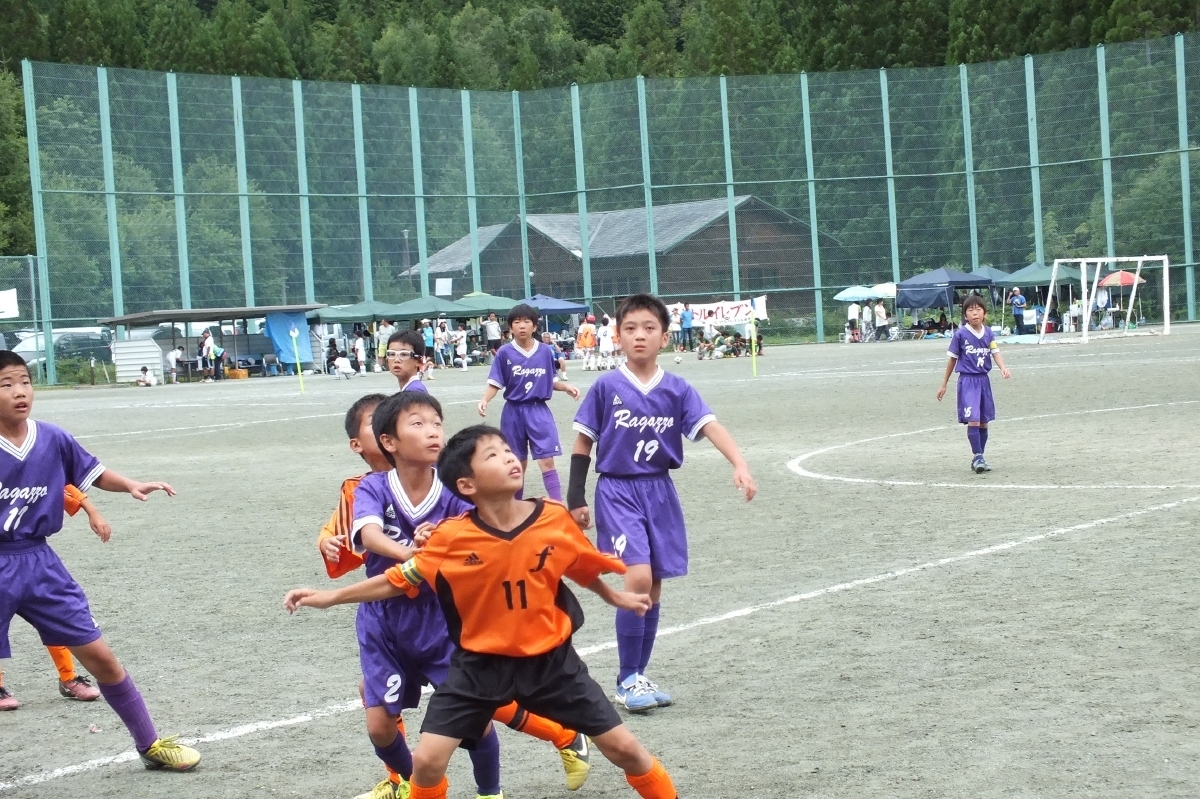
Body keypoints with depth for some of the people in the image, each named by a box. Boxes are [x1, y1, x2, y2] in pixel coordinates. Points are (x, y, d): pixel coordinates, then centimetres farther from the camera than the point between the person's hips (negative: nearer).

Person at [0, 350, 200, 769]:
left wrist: (131, 485, 0)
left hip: (38, 560, 4)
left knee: (99, 656, 6)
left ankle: (150, 744, 18)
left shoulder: (53, 439, -1)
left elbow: (93, 473, 15)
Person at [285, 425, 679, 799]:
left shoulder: (555, 519, -13)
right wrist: (331, 597, -8)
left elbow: (583, 568, 8)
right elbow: (398, 581, -6)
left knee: (623, 747, 3)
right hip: (481, 663, -1)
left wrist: (615, 597, 23)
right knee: (427, 760, -8)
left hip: (550, 659, 1)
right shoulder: (451, 537, -18)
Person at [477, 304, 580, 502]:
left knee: (547, 461, -8)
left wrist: (566, 387, -7)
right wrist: (485, 400, -20)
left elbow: (551, 381, 11)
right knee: (518, 463, 10)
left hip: (539, 411, 0)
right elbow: (495, 383, -3)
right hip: (513, 412, 0)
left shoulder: (545, 352, 1)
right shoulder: (504, 353, -4)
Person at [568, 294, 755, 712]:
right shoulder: (606, 387, -6)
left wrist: (740, 465, -29)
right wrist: (575, 499, -1)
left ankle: (638, 676, 23)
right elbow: (583, 443, 1)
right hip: (617, 491, -4)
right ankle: (627, 680, -3)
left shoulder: (677, 390, -1)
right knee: (638, 577, -17)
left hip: (660, 492, 4)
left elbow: (710, 426, -12)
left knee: (653, 587, 8)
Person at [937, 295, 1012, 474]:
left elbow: (995, 352, -4)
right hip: (967, 380, -4)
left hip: (983, 380, 5)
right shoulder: (960, 334, -7)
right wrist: (944, 385, 5)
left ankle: (978, 459, 17)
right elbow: (952, 359, 1)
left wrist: (1003, 368, -26)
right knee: (973, 420, -14)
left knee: (983, 422, 8)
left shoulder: (988, 333, 4)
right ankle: (977, 457, -8)